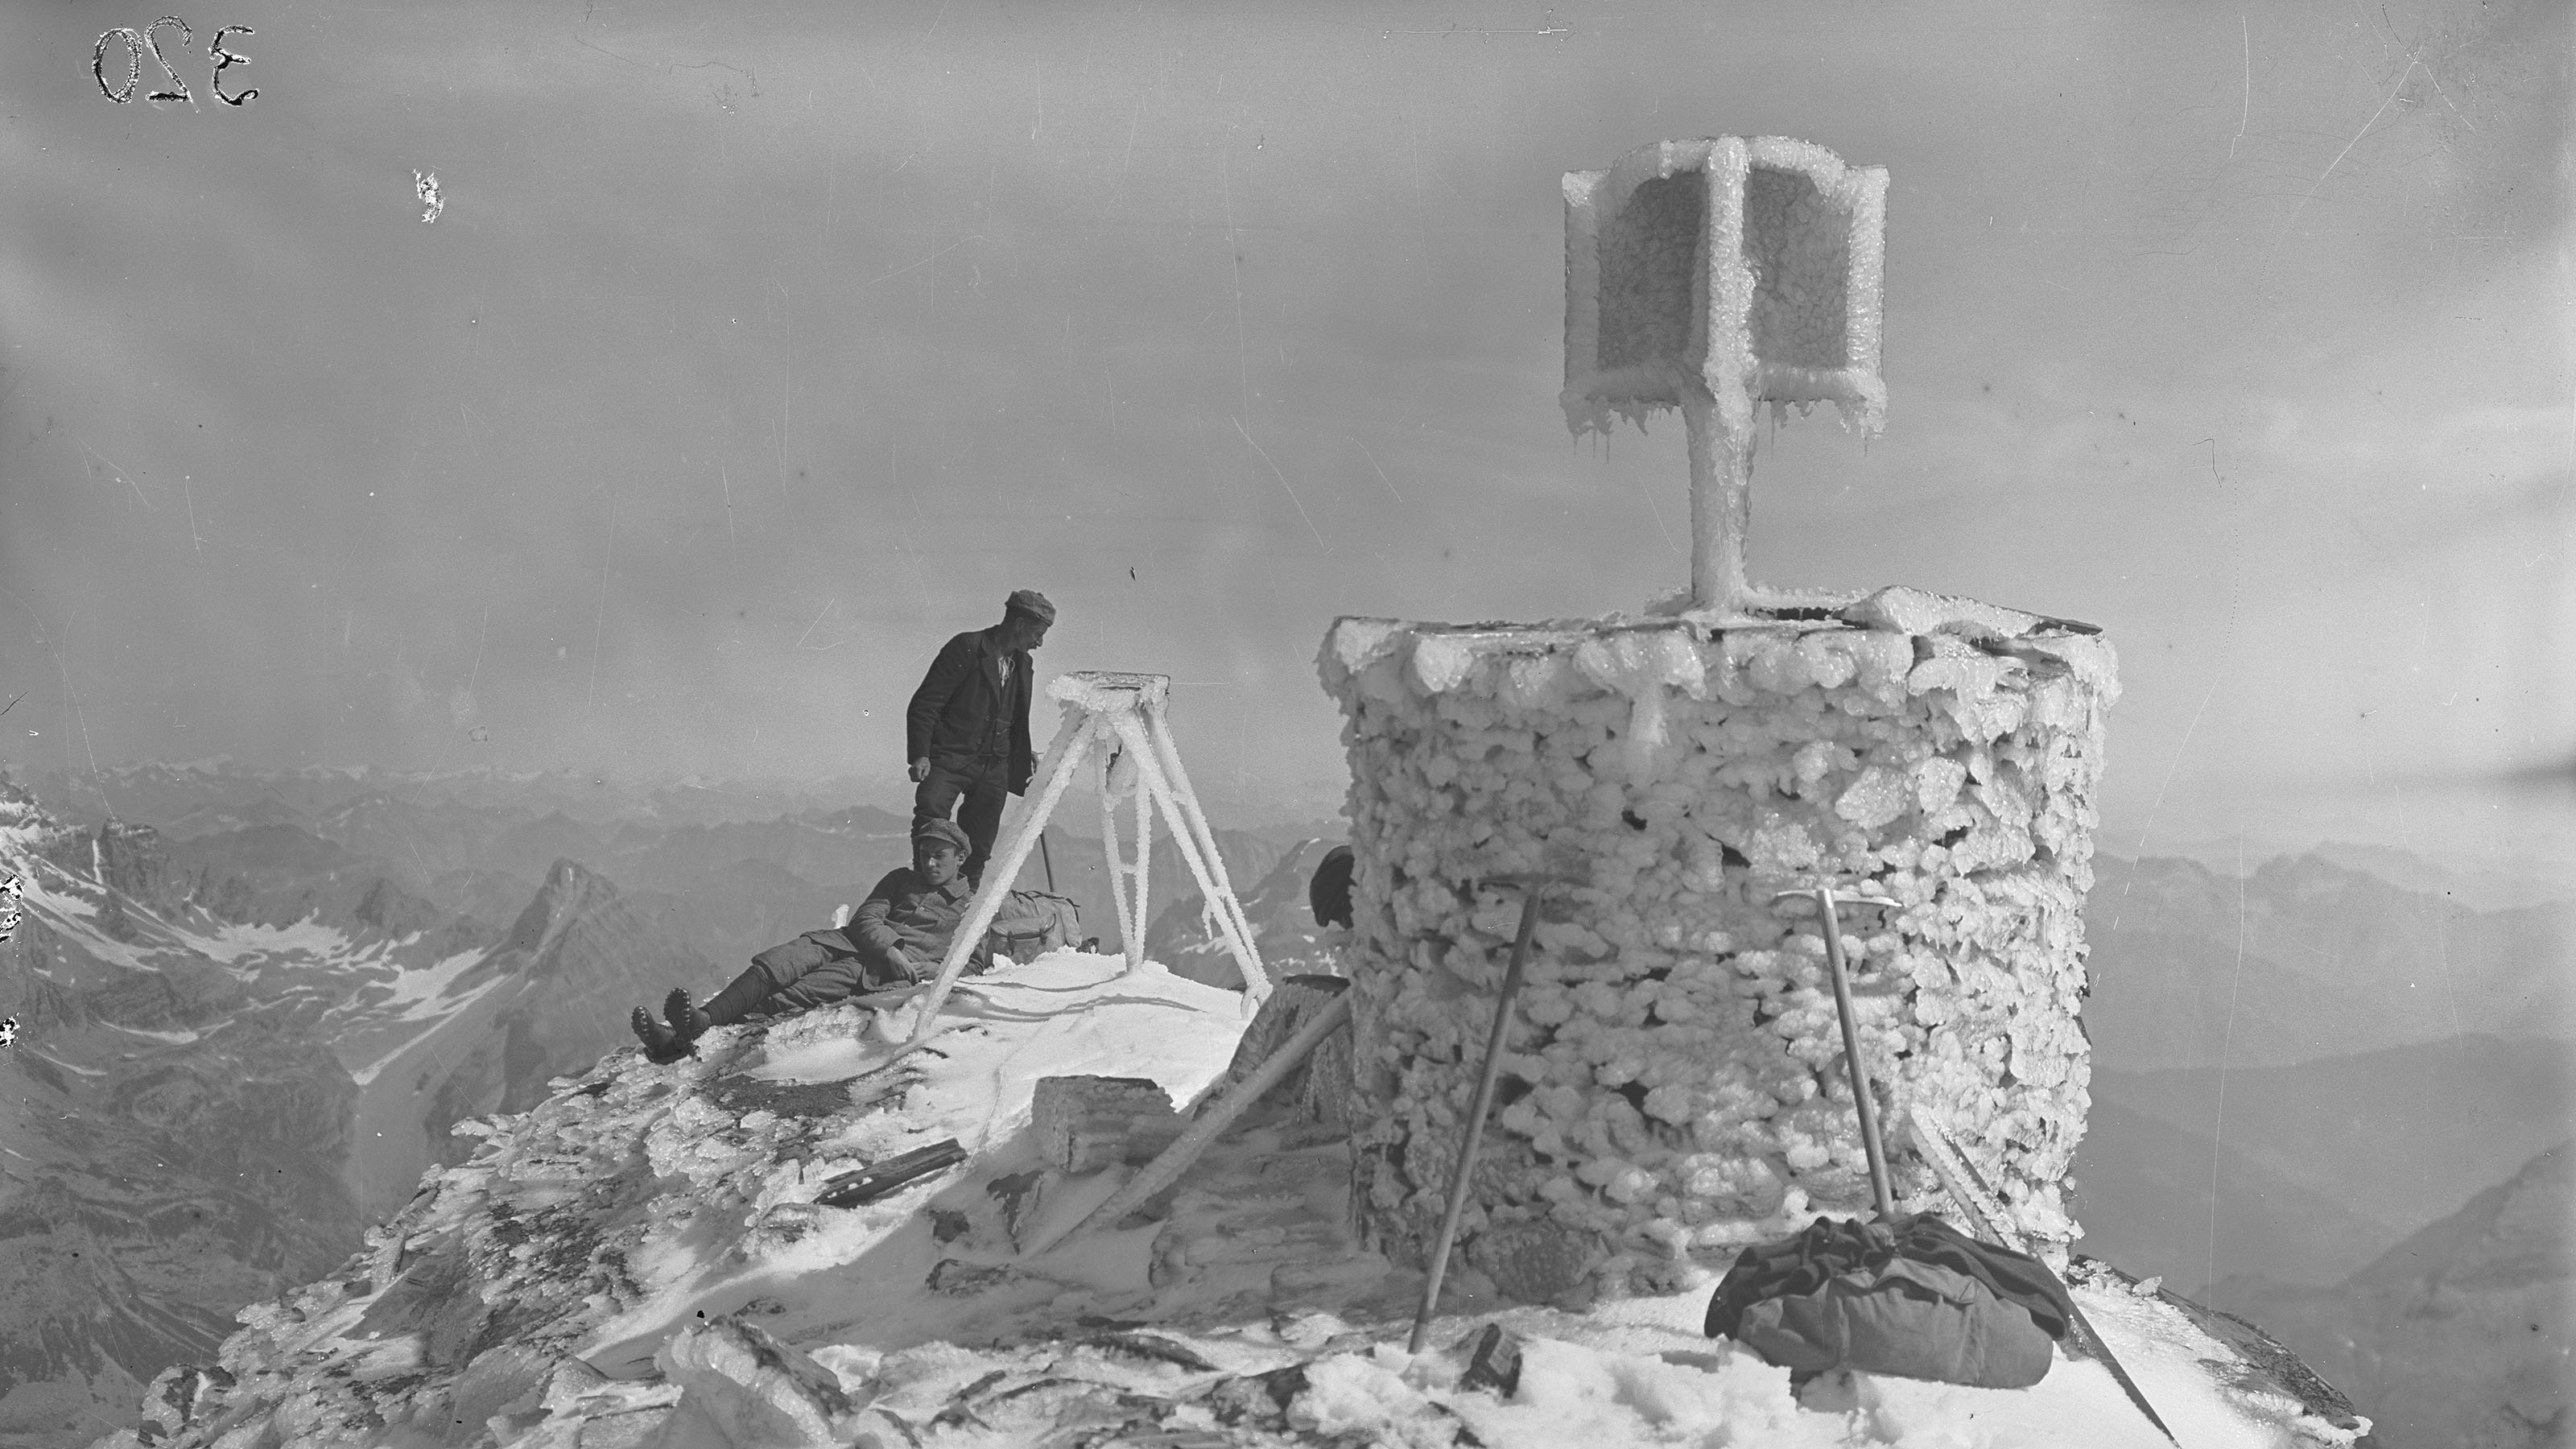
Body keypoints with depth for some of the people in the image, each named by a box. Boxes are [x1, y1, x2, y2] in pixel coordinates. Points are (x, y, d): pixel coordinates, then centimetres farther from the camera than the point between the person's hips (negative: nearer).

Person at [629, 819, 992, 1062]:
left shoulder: (972, 909, 18)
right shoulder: (901, 880, 28)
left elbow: (974, 966, 11)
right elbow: (867, 919, 14)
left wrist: (930, 970, -9)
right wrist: (890, 948, -8)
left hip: (894, 969, -5)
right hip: (856, 942, 5)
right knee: (779, 963, -26)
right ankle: (702, 1018, -43)